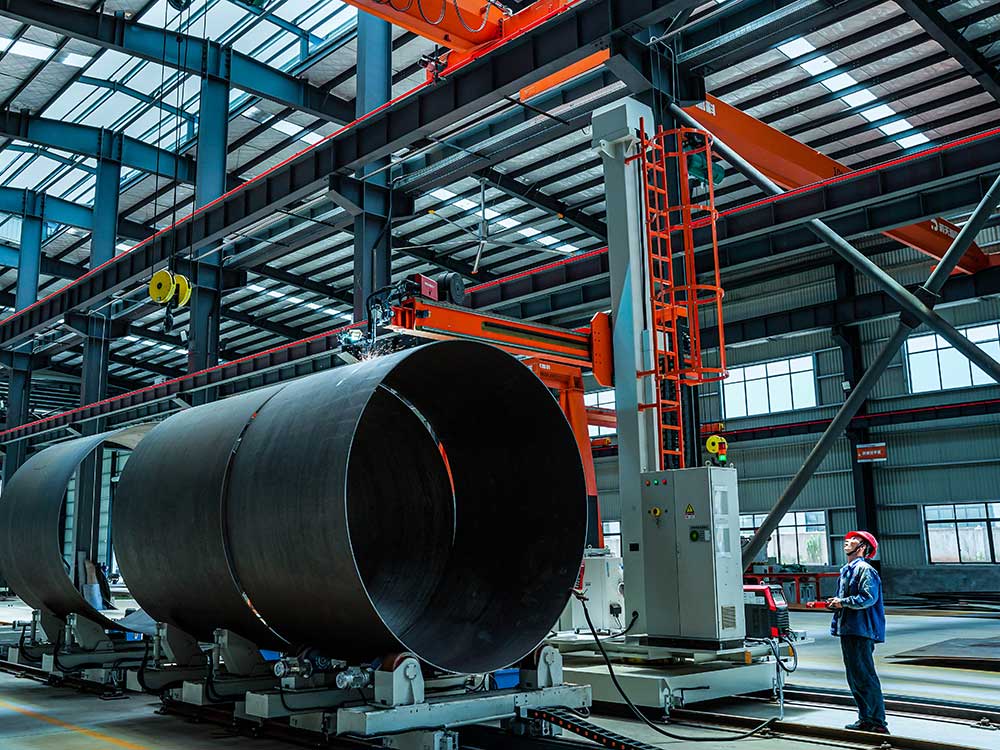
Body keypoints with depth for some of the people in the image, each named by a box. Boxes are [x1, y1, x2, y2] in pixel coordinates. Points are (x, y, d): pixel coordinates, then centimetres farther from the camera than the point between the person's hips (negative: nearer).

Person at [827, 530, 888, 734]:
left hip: (861, 631, -10)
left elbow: (869, 597, -22)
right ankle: (865, 719, 21)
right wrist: (834, 603, 8)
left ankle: (878, 722, -4)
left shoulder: (864, 570, -10)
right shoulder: (846, 570, 19)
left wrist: (843, 602, -18)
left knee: (865, 676, -8)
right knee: (854, 677, 13)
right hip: (848, 630, 10)